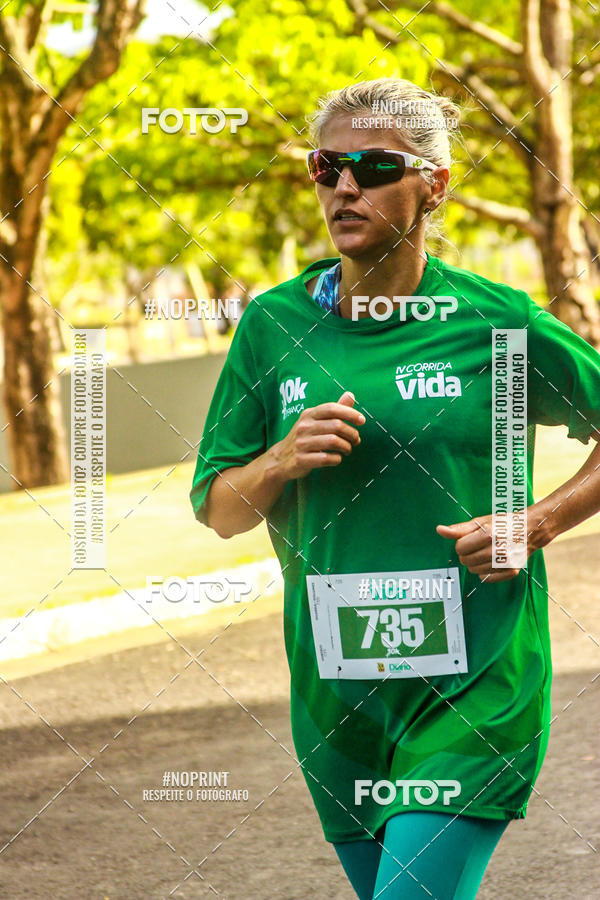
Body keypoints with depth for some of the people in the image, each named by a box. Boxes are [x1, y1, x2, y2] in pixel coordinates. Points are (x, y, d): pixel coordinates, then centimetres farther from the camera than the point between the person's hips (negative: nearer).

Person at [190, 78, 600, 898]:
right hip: (336, 697, 4)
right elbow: (218, 509, 8)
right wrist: (281, 461, -12)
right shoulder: (274, 324, 3)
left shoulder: (497, 323, -5)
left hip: (476, 687, -4)